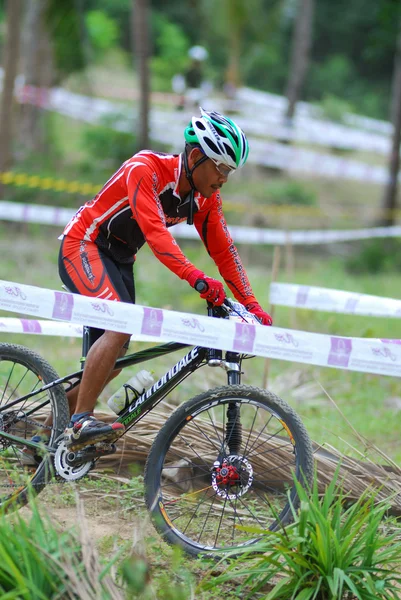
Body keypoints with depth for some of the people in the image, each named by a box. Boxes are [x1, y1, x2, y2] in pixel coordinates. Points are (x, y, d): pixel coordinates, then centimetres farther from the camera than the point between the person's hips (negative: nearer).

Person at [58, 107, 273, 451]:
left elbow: (224, 251, 0)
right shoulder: (145, 169, -26)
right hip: (83, 247, -8)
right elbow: (154, 231, -37)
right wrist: (195, 277, -49)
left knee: (111, 363, 5)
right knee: (120, 326, -30)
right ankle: (81, 422, -28)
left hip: (119, 260, 8)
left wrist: (252, 305, -9)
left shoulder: (206, 197, -3)